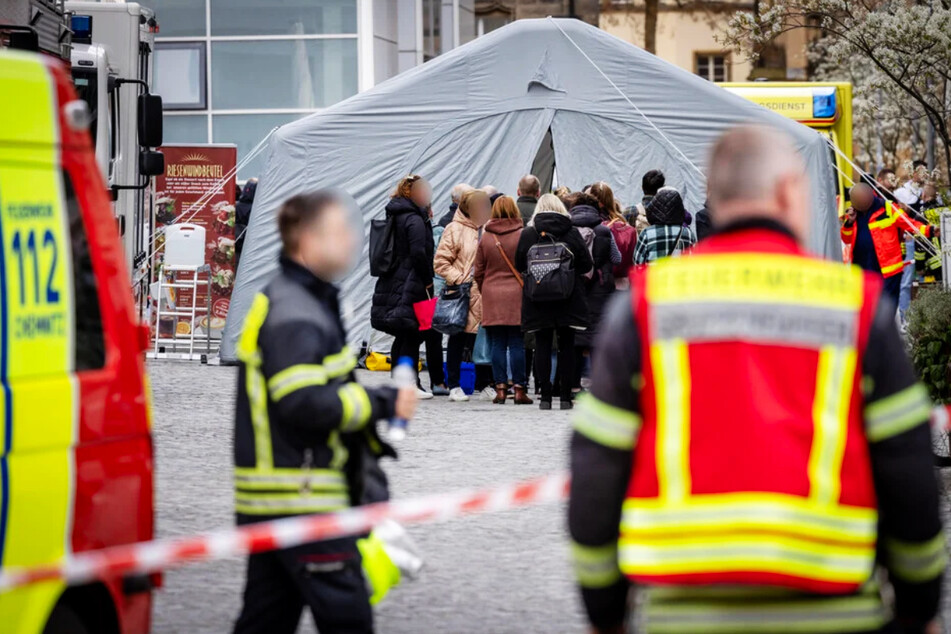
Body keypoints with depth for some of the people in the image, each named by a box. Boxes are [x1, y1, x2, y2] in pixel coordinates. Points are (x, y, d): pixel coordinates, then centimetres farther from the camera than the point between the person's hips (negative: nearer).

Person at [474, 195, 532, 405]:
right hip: (516, 295, -2)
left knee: (497, 345, 5)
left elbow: (479, 272, 8)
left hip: (492, 296, 2)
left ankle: (500, 388, 3)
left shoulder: (485, 238, 2)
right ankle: (519, 389, -1)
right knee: (517, 344, 0)